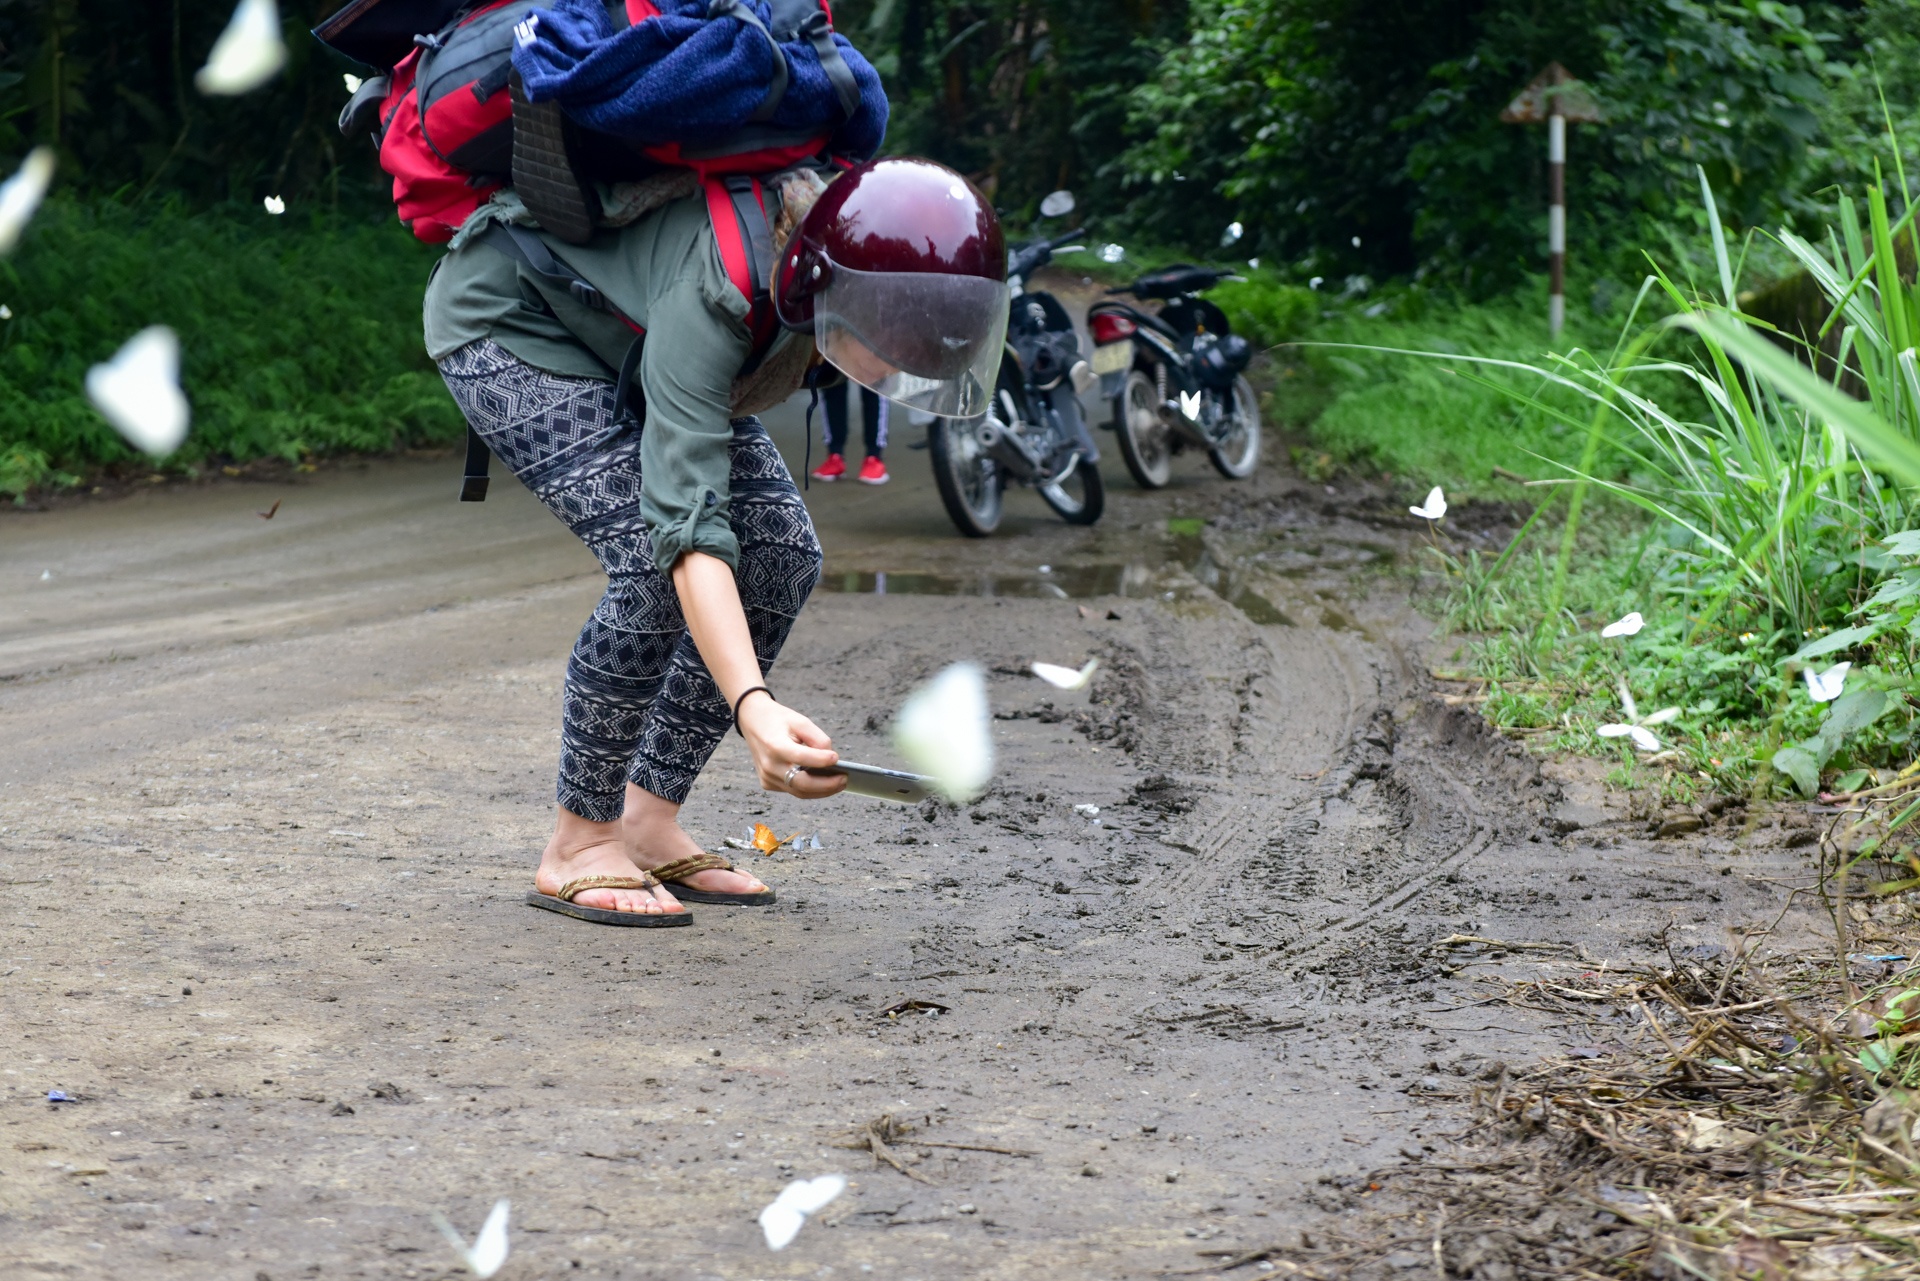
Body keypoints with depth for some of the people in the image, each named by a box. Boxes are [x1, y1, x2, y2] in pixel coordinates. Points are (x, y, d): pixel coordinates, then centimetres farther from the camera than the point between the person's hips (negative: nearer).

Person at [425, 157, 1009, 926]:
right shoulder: (710, 292, -42)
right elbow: (689, 523, -48)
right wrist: (753, 707, -59)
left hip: (616, 326, 8)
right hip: (505, 318, -8)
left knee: (780, 550, -6)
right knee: (656, 568, -24)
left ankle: (647, 818, 3)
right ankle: (579, 842, -9)